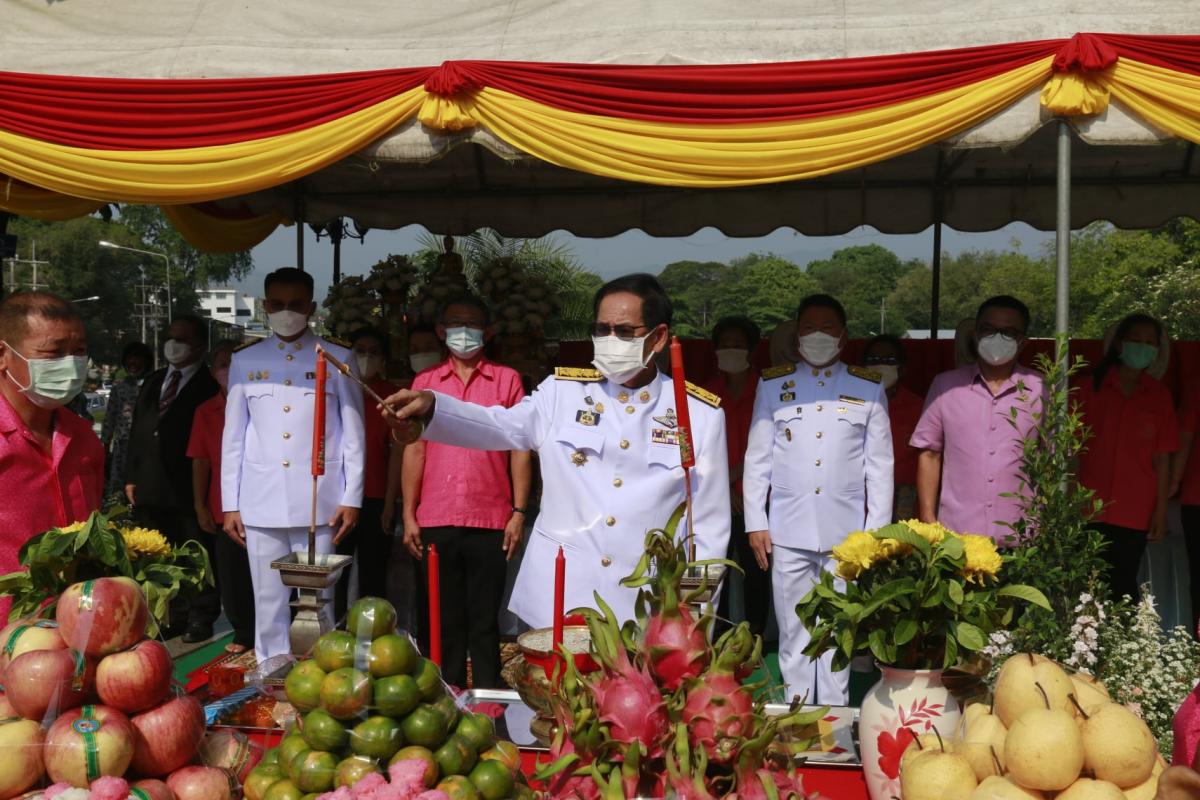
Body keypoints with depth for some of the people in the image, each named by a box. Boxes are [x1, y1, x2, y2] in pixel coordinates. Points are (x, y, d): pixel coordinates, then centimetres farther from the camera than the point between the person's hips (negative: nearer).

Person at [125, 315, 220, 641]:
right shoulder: (153, 382, 16)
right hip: (152, 488, 7)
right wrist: (132, 477, 12)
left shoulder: (211, 386, -6)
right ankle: (172, 617, 21)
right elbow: (137, 431, 18)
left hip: (190, 489, -7)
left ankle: (201, 620, 11)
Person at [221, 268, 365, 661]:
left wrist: (352, 499, -2)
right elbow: (233, 437, 10)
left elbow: (353, 434, 3)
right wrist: (230, 504, 6)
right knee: (269, 602, 5)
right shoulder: (245, 362, 11)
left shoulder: (337, 359, 5)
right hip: (262, 504, 2)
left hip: (318, 503, -2)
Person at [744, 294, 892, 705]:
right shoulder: (773, 386, 8)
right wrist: (755, 523, 2)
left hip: (846, 532, 0)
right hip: (789, 530, 0)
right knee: (793, 632, 5)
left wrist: (877, 530, 2)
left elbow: (880, 466, 7)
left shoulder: (868, 389, 7)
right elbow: (757, 458, 7)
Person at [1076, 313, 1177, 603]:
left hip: (1135, 513, 0)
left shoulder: (1159, 396, 5)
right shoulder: (1089, 388, 3)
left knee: (1122, 585, 3)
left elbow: (1161, 457, 5)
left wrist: (1161, 511, 2)